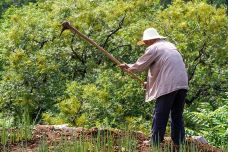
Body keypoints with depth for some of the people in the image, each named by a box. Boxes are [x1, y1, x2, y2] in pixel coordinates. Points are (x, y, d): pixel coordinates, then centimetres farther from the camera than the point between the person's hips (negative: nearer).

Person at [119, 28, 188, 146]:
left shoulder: (153, 49, -1)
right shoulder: (170, 46, 21)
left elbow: (139, 66, 6)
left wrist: (127, 67, 26)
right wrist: (150, 82, 31)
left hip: (168, 86, -7)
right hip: (182, 84, 7)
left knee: (160, 118, -1)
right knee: (177, 116, 13)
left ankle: (155, 144, 0)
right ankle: (179, 144, 13)